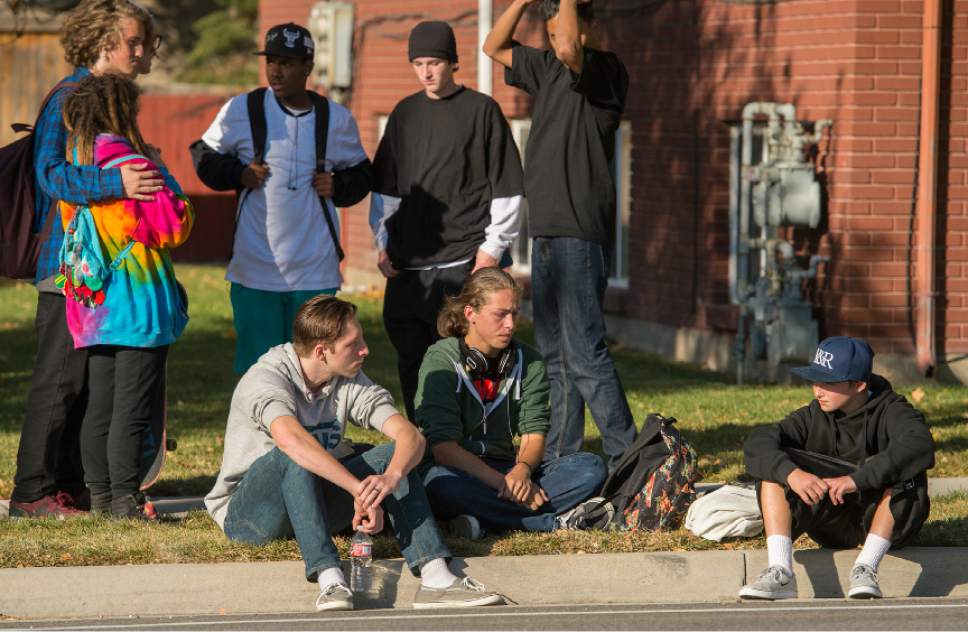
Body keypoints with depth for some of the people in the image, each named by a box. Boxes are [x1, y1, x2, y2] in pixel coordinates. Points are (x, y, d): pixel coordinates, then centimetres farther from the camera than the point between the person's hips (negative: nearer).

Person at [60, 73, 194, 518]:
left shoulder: (75, 165, 7)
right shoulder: (132, 166, -14)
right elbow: (174, 226, -12)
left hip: (94, 307, 7)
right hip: (138, 304, -7)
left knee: (99, 404, 13)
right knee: (133, 406, -4)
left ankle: (100, 494, 16)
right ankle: (124, 498, -5)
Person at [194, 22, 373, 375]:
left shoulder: (336, 119, 6)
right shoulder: (241, 111, 1)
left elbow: (361, 174, 20)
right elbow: (206, 159, 13)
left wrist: (338, 186, -1)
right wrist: (238, 175, -6)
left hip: (316, 272, 1)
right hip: (255, 271, -1)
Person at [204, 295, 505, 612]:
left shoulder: (350, 382, -1)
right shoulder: (266, 378, -21)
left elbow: (410, 436, -13)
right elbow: (290, 440, -42)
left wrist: (391, 478, -37)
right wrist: (359, 490, -47)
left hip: (315, 502, 6)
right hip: (245, 513, -6)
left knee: (394, 454, -16)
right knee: (295, 457, -35)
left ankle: (435, 576, -32)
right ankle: (330, 579, -48)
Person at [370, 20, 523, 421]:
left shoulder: (481, 110, 0)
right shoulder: (405, 113, 14)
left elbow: (506, 187, -2)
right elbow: (385, 186, 21)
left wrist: (493, 246, -7)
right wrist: (383, 243, 12)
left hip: (463, 261, -5)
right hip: (408, 263, 5)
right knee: (410, 357, 4)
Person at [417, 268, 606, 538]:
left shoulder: (528, 362, 7)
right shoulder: (442, 361, -9)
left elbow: (534, 434, 0)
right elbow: (443, 447, -17)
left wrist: (522, 470, -24)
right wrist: (503, 483, -27)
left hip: (507, 468, 5)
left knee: (591, 467, -16)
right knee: (440, 483, -40)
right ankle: (556, 521, -34)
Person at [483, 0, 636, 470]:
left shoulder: (606, 71, -10)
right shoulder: (548, 69, 14)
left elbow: (568, 49, -31)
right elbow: (495, 47, 22)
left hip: (580, 233, -9)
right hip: (546, 232, 9)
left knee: (584, 353, -12)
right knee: (554, 354, 13)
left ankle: (625, 460, -10)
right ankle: (558, 458, 19)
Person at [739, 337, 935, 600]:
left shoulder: (890, 411, -11)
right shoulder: (814, 416, -1)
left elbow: (920, 447, -34)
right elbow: (757, 444, -14)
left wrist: (857, 479, -42)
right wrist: (790, 472, -35)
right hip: (831, 525, 3)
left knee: (906, 472, -31)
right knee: (774, 467, -15)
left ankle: (866, 569, -34)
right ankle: (780, 573, -30)